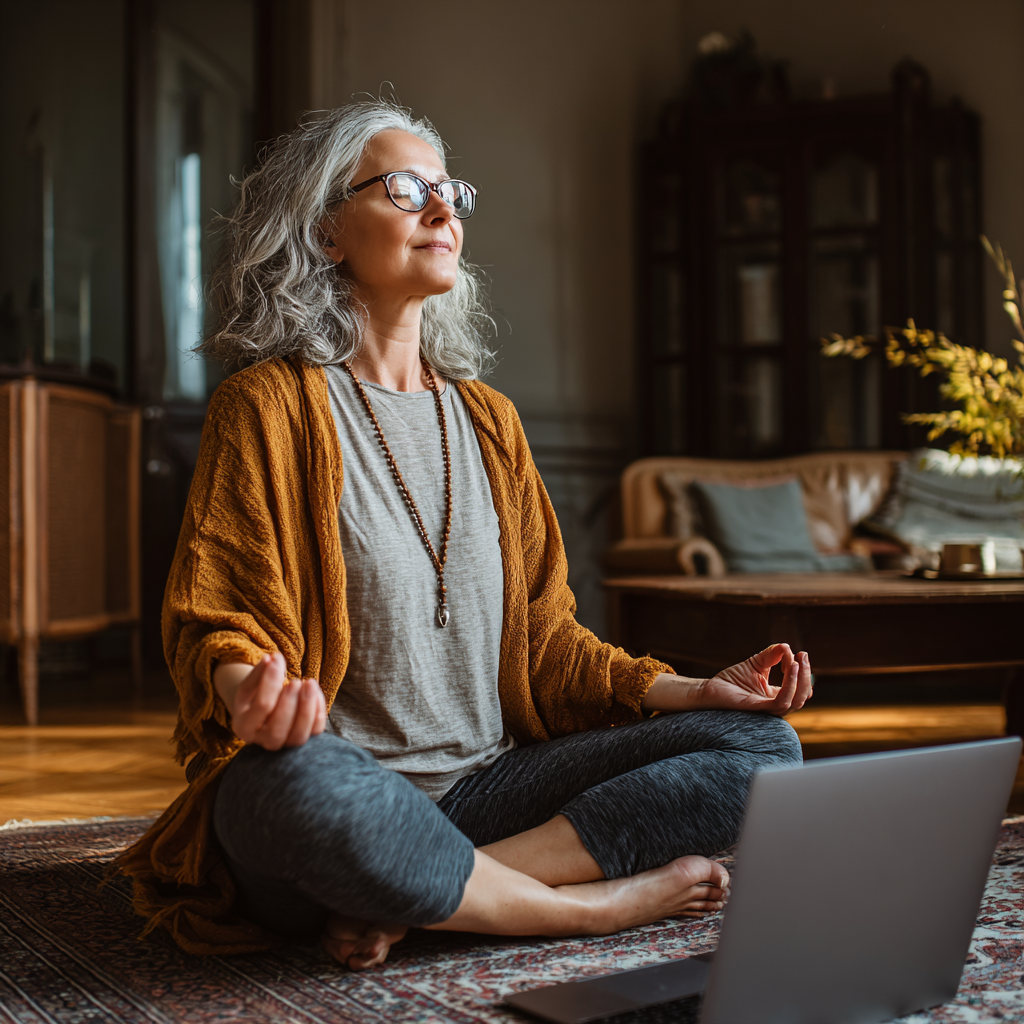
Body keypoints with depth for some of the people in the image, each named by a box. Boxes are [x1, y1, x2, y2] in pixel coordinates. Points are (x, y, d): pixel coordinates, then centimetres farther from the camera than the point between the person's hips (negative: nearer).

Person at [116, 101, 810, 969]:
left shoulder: (489, 420, 16)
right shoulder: (268, 404, 0)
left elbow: (543, 636, 16)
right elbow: (214, 623, -5)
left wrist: (697, 689, 2)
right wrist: (253, 688, -30)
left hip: (487, 783, 6)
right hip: (343, 774, -5)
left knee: (759, 743, -10)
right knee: (309, 785, -40)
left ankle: (417, 906, -20)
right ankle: (601, 903, -16)